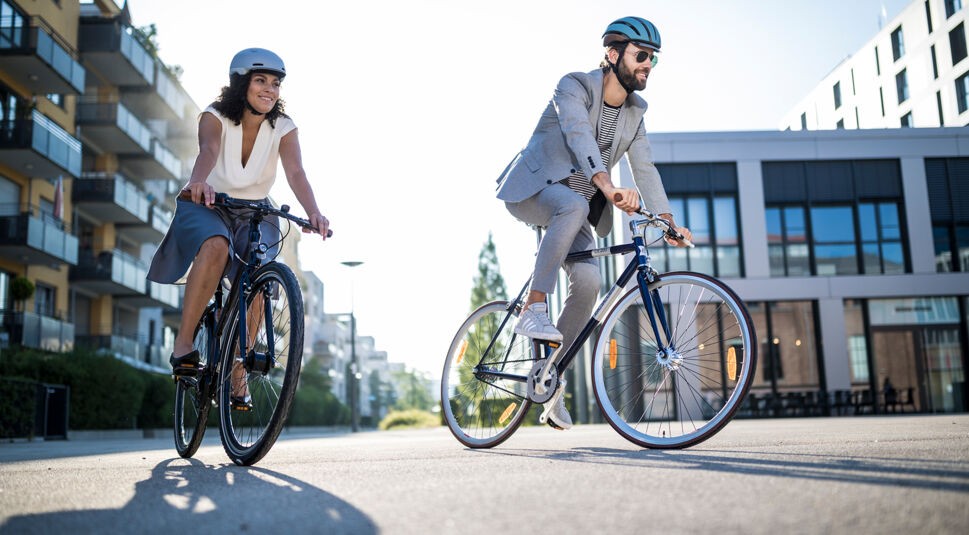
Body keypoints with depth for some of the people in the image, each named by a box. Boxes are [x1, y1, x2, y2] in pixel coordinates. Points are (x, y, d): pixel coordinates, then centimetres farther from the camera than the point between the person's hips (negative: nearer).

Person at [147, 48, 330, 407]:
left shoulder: (283, 129, -9)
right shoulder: (216, 117, -14)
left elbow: (296, 173, -26)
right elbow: (208, 151, -36)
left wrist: (313, 212, -46)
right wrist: (200, 182, -59)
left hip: (253, 213, 2)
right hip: (205, 206, -2)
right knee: (216, 247, -36)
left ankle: (238, 376, -8)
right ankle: (183, 344, -26)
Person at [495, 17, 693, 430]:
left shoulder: (634, 112, 6)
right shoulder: (574, 86, -14)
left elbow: (645, 168, 2)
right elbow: (578, 136, -32)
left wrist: (667, 220, -13)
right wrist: (608, 187, -49)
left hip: (574, 207, 6)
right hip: (530, 191, -6)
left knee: (588, 280, -18)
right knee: (573, 204, -40)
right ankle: (531, 310, -33)